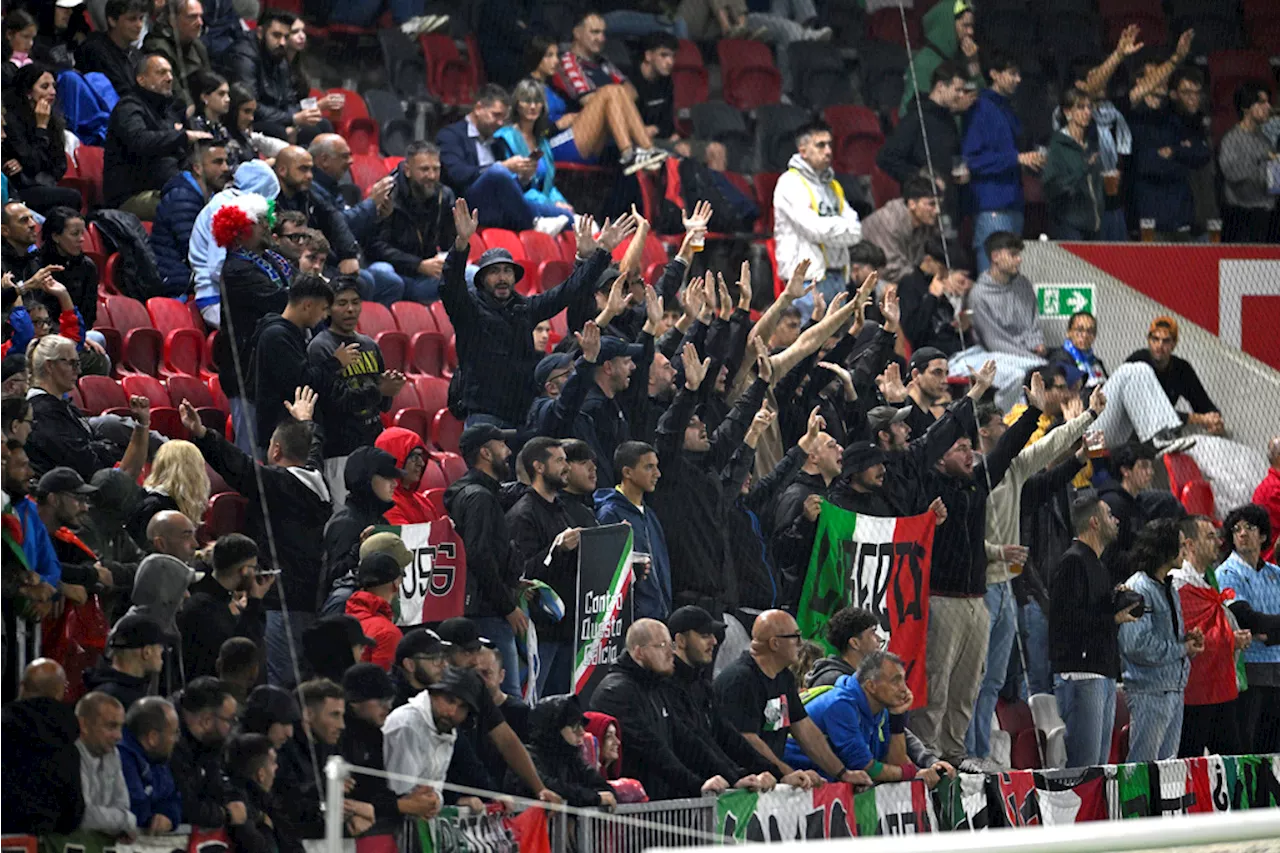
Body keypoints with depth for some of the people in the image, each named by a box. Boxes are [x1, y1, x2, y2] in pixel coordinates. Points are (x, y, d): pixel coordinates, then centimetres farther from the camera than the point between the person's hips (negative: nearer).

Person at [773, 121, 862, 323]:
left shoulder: (833, 185, 19)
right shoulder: (790, 183, -5)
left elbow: (856, 230, 9)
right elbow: (813, 228, -16)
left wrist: (829, 229, -8)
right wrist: (842, 227, 0)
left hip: (837, 277, 8)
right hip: (810, 278, -8)